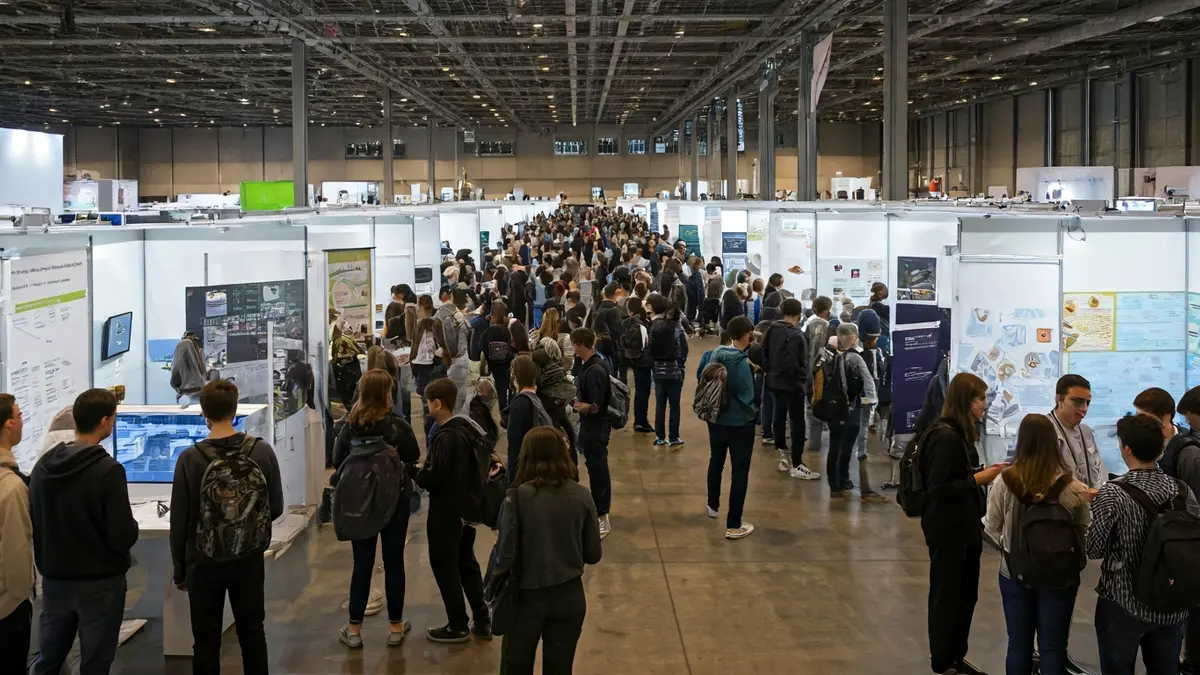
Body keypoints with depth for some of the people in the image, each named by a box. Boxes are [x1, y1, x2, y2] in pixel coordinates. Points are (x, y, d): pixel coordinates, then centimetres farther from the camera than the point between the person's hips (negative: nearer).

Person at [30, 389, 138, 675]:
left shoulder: (43, 466, 0)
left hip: (54, 579, 6)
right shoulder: (107, 470, -20)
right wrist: (132, 527, 3)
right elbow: (123, 537, -19)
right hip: (99, 582, -6)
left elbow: (32, 524, 8)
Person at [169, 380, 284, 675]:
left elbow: (179, 521, -9)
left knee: (206, 641, 10)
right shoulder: (262, 451, -10)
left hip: (204, 563, -2)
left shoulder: (190, 459, -15)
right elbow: (275, 508, 0)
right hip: (250, 560, 2)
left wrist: (179, 570, 4)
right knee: (252, 632, 17)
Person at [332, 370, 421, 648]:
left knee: (362, 563, 9)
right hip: (394, 499, -2)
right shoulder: (397, 424, -13)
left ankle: (354, 629, 13)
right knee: (393, 562, 9)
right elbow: (414, 456, -1)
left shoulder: (350, 426, -8)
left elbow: (337, 460, -1)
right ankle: (395, 627, 17)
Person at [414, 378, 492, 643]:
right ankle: (482, 621, 22)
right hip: (467, 506, 9)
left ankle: (458, 626, 11)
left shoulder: (445, 437, -23)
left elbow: (433, 477, -26)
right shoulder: (466, 428, 5)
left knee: (444, 565, 4)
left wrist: (418, 474, -6)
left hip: (446, 511, -9)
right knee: (466, 562, 18)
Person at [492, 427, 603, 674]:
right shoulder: (582, 496, -8)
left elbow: (506, 553, -14)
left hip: (527, 596, -2)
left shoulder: (519, 496, -16)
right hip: (569, 596, 2)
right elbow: (593, 554, -1)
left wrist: (495, 575, 6)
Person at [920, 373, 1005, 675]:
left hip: (965, 526, 9)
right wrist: (978, 479, -19)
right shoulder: (945, 437, -21)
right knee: (947, 595, 4)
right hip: (947, 530, -9)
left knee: (966, 594, 17)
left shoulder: (961, 433, 8)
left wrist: (985, 472, 0)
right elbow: (938, 488, -23)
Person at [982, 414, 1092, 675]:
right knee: (1053, 647, 10)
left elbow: (992, 528, -2)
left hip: (1014, 572, 1)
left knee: (1019, 645, 15)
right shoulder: (1072, 487, -15)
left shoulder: (1005, 481, -14)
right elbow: (1085, 533, -3)